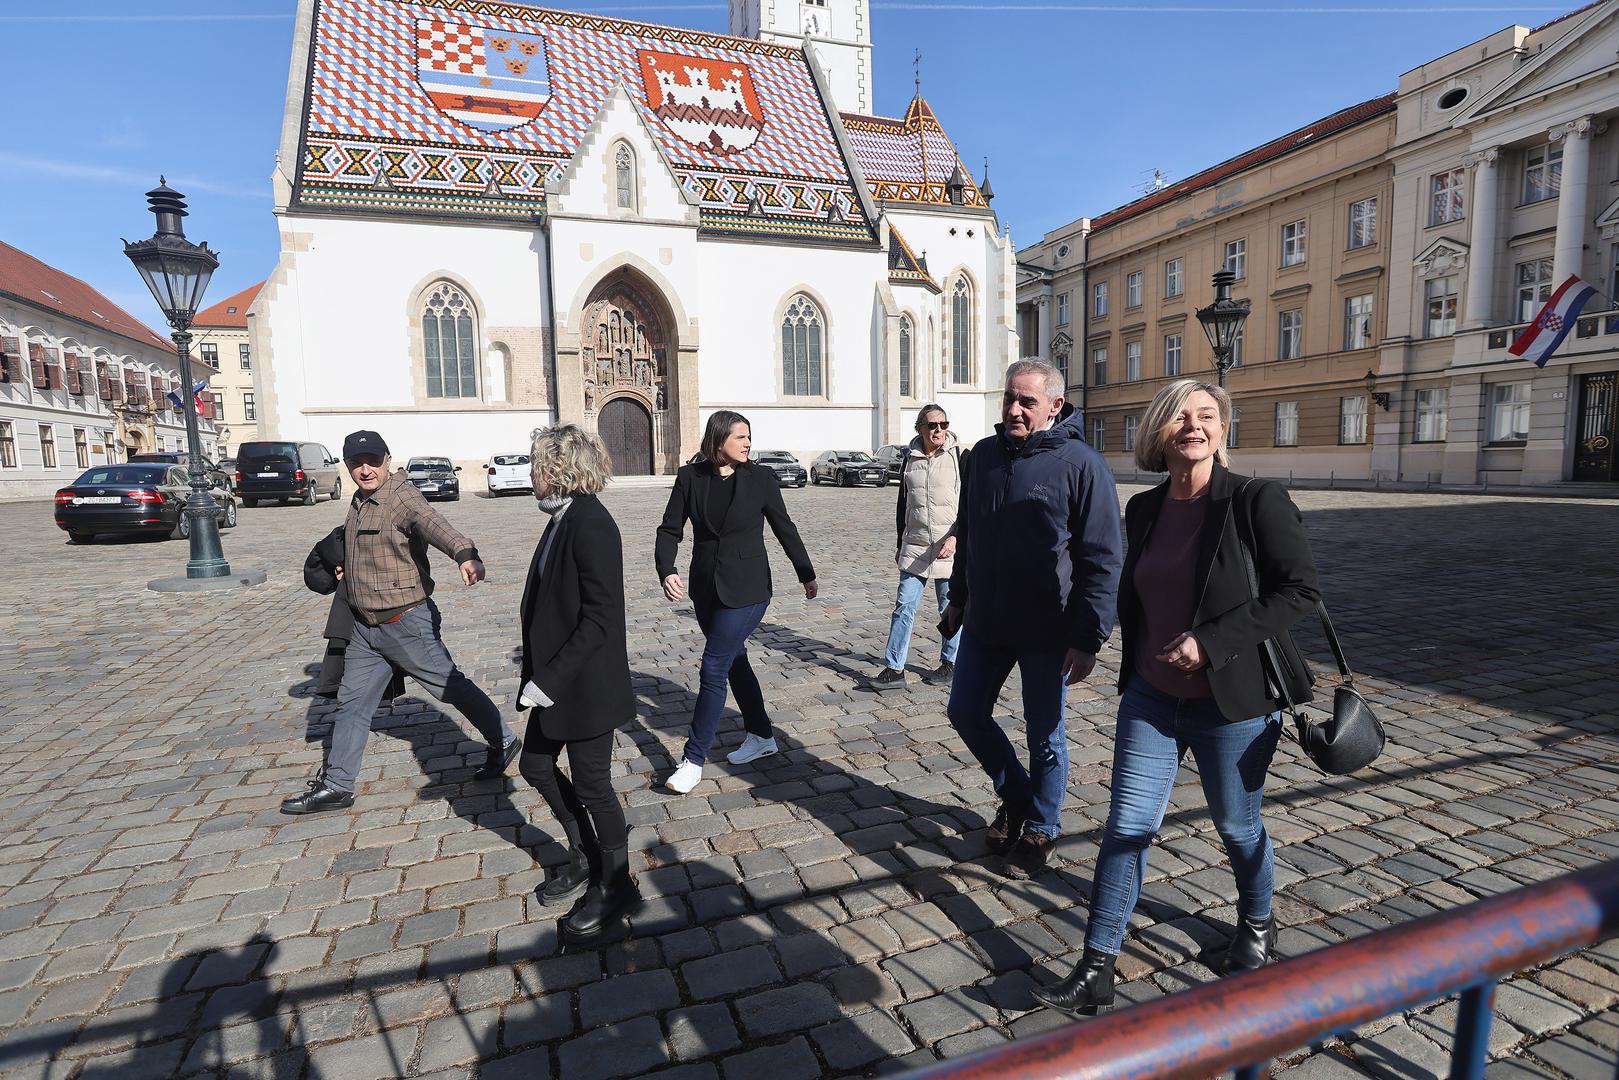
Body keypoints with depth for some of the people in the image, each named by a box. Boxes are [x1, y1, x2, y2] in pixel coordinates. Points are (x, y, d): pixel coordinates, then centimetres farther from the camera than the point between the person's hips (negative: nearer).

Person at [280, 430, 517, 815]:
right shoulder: (360, 502, 9)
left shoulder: (402, 496, -18)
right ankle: (335, 786, 26)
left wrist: (466, 555, -58)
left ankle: (502, 742, 20)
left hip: (406, 622, -8)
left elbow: (435, 526, -40)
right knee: (352, 701, 13)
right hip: (365, 626, 8)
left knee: (451, 686, 3)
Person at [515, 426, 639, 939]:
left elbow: (599, 618, -25)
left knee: (591, 785, 5)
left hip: (586, 684, -9)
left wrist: (549, 678, -22)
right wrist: (541, 675, 11)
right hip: (556, 680, 10)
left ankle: (616, 885, 28)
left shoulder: (591, 525, -22)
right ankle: (584, 858, 40)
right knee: (536, 766, 19)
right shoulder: (563, 519, 7)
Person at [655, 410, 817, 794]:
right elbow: (670, 529, -1)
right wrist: (667, 572, -18)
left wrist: (807, 574, 11)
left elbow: (785, 528, 3)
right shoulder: (690, 477, -1)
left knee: (713, 669, -6)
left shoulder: (760, 478, -6)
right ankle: (762, 736, 35)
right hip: (706, 589, 4)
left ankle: (694, 758, 8)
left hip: (745, 589, -4)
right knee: (734, 660, 17)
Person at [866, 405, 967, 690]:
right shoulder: (910, 459, 8)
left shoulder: (960, 457, -4)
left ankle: (949, 662, 26)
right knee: (904, 606, 0)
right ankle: (894, 669, 5)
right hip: (915, 546, 3)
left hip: (950, 547, -3)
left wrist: (955, 538, -18)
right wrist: (901, 545, 17)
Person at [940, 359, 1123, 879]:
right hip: (984, 623, 6)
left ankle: (1040, 829, 33)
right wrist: (958, 598, 17)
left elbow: (1102, 560, -13)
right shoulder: (983, 455, 4)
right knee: (965, 712, 14)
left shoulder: (1081, 464, -13)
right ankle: (1016, 795, 38)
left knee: (1045, 736, 9)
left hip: (1048, 633, -5)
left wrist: (1088, 638, -16)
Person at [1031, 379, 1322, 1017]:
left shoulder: (1257, 501, -13)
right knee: (1126, 825, 3)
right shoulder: (1143, 510, 3)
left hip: (1232, 702, -3)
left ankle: (1257, 926, 49)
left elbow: (1299, 590, -15)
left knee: (1238, 828, 17)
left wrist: (1211, 642, -23)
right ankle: (1096, 971, 14)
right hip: (1151, 698, 4)